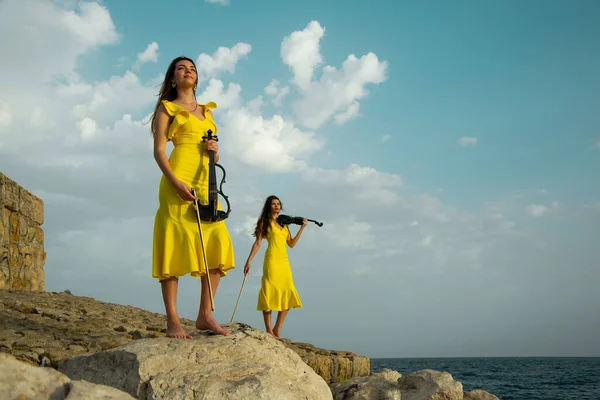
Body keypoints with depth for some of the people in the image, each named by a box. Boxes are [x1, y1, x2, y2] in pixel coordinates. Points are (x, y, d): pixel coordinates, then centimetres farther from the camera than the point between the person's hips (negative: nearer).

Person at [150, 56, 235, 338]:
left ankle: (205, 315, 3)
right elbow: (159, 150, -2)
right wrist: (175, 182, -18)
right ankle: (173, 321, -9)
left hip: (206, 182, 6)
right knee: (175, 246, -9)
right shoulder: (167, 108, 9)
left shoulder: (207, 112, 25)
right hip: (178, 181, -6)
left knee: (216, 246, -3)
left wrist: (215, 151, 2)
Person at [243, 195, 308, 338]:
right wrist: (249, 261, -9)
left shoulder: (284, 223, 21)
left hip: (284, 261, 6)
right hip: (272, 260, -6)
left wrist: (302, 228, 13)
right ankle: (268, 330, -7)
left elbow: (291, 244, 17)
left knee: (287, 296, 0)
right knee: (270, 292, -9)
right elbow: (258, 242, -1)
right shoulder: (265, 222, 6)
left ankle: (277, 329, 7)